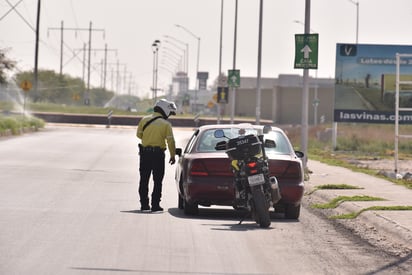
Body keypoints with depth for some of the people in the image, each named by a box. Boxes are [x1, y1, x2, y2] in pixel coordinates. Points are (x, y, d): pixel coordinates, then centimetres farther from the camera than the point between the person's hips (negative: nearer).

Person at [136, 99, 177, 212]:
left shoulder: (144, 120, 2)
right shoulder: (166, 124, -6)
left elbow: (139, 134, 10)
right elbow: (170, 141, -8)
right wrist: (172, 155, 0)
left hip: (144, 153, 3)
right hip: (158, 154, -3)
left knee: (144, 180, 11)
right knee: (157, 181, 5)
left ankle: (144, 204, 11)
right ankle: (155, 205, 0)